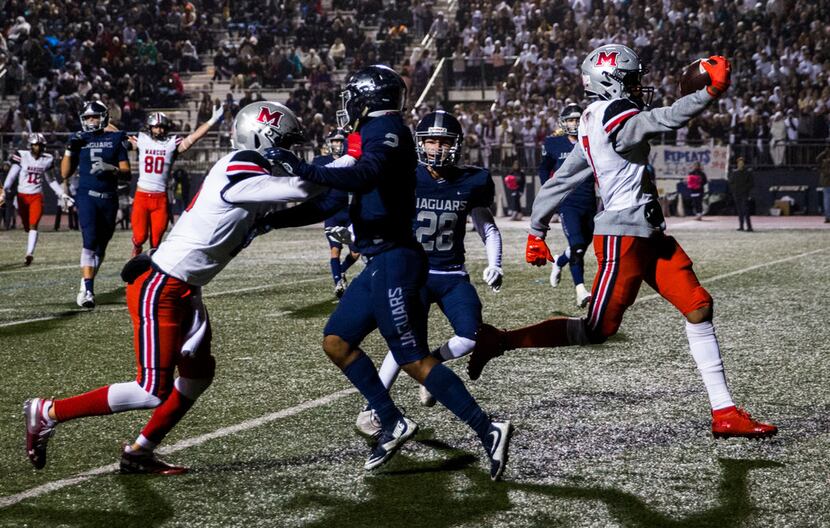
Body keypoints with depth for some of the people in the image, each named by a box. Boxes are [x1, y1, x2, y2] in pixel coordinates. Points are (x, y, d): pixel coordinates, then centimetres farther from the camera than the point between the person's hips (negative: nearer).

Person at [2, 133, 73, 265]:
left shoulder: (47, 159, 3)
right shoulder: (21, 156, -7)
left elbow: (51, 180, 15)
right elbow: (12, 175, -7)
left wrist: (62, 194, 12)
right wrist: (5, 189, -21)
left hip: (37, 196, 0)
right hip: (22, 196, 0)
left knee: (33, 225, -13)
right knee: (27, 227, 8)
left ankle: (29, 254, -19)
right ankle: (30, 252, 32)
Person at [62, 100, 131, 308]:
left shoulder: (116, 139, 6)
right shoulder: (79, 139, 8)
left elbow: (127, 173, 3)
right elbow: (65, 174, 9)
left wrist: (111, 168, -17)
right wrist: (70, 149, -3)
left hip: (109, 198, 2)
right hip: (87, 196, -2)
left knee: (101, 246, 10)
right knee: (90, 241, -18)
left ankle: (87, 284, 25)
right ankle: (87, 289, -22)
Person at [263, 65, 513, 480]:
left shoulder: (384, 130, -9)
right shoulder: (371, 138, 19)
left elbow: (366, 178, -30)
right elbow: (330, 205, 23)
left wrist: (307, 172, -36)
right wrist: (271, 219, 21)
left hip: (394, 261, -10)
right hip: (382, 263, 10)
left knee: (415, 360, -8)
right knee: (337, 342, 12)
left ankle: (487, 430, -6)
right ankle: (393, 424, 13)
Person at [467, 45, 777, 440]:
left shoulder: (593, 124, 16)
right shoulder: (613, 115, -12)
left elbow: (559, 182, 19)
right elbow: (665, 120, -28)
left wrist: (537, 232, 24)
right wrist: (712, 91, -31)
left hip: (649, 235, 10)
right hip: (624, 235, -10)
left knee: (698, 309, 4)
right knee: (597, 330, -5)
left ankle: (724, 413, 6)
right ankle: (500, 341, 5)